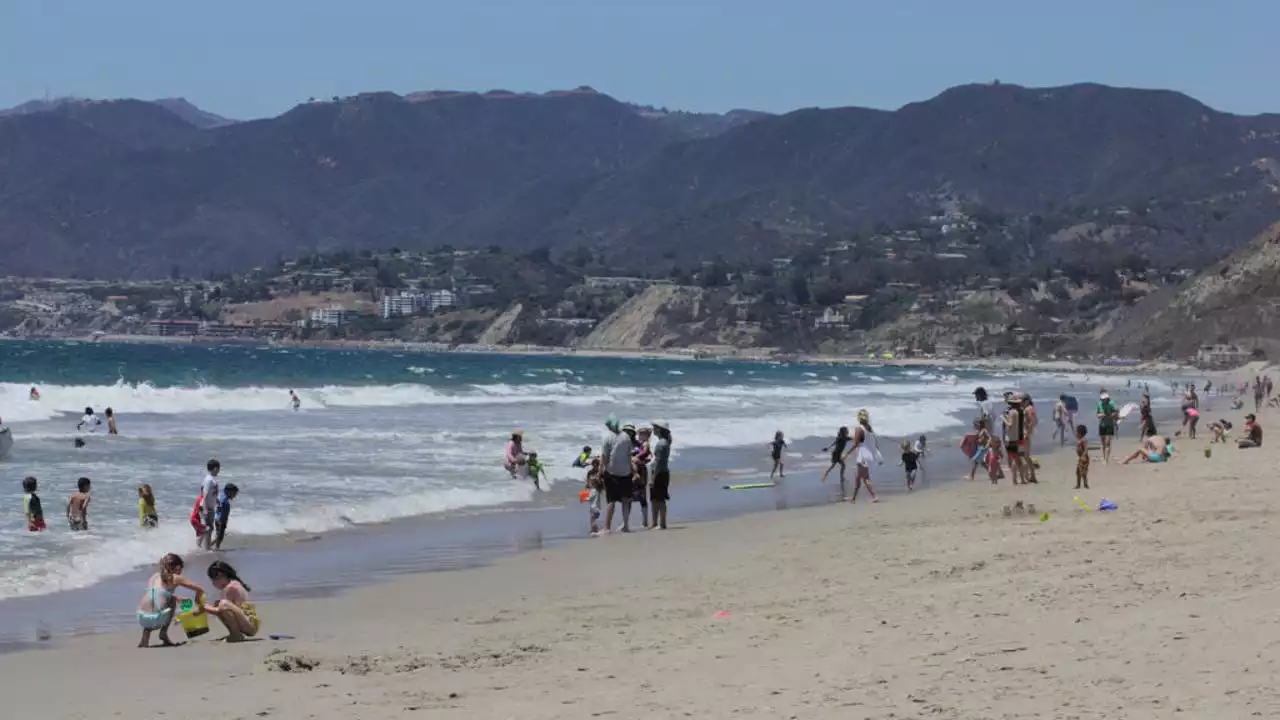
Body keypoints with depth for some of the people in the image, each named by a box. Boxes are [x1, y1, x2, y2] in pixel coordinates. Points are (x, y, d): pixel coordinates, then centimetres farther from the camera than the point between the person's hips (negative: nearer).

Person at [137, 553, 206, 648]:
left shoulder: (154, 576, 21)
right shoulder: (176, 578, 8)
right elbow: (200, 590, 13)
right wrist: (199, 607, 29)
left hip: (142, 618, 4)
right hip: (157, 620, -4)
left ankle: (145, 638, 22)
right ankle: (163, 634, 17)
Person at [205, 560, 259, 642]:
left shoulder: (231, 587, -14)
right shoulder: (233, 584, 15)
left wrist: (205, 608, -4)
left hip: (251, 624, -10)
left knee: (224, 605, -30)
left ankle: (237, 635, -16)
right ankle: (235, 635, 13)